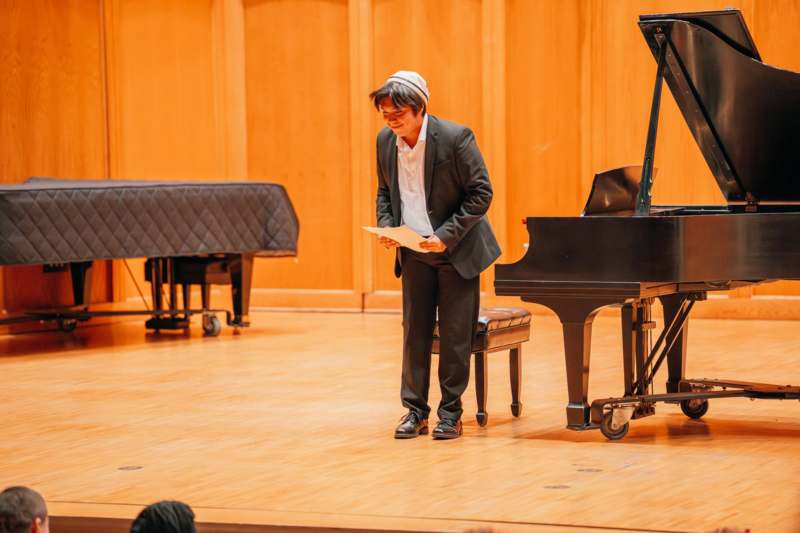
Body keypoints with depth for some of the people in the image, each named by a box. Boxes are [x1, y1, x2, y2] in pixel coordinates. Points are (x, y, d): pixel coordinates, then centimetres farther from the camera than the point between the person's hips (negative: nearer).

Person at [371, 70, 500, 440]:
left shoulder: (455, 138, -17)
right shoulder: (385, 141, 0)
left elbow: (481, 194, -13)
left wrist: (446, 236, -20)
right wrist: (386, 226, -6)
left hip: (456, 250, -4)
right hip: (414, 254, 4)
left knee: (454, 335, 0)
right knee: (414, 332, 5)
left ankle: (450, 414, 9)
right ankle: (415, 412, 12)